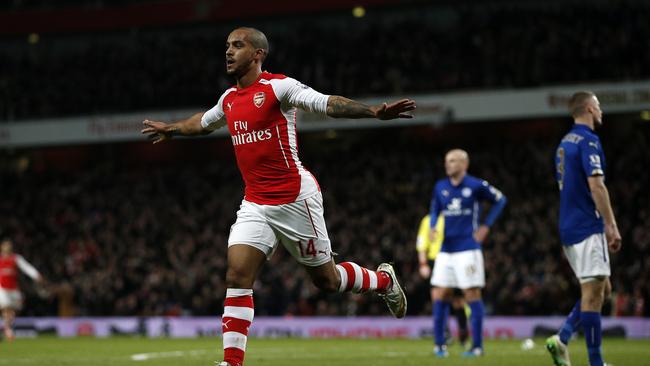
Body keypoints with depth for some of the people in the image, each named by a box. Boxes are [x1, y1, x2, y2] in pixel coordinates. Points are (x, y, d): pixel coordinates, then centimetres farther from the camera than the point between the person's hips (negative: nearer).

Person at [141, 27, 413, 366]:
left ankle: (384, 279, 36)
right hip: (255, 204, 6)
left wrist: (374, 111, -38)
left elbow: (326, 103, -24)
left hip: (295, 199, -6)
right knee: (237, 276, -10)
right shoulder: (229, 99, 10)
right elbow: (203, 122, 33)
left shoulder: (278, 86, -12)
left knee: (326, 280, 6)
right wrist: (170, 129, 48)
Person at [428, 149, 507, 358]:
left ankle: (477, 346, 3)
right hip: (446, 250, 5)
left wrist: (486, 226, 0)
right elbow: (435, 210, 20)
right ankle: (439, 344, 9)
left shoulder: (476, 186, -5)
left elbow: (500, 200, 7)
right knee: (439, 296, 1)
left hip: (468, 249, -5)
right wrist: (432, 228, -1)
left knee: (472, 295, -3)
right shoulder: (440, 187, 7)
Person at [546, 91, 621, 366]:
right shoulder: (588, 141, -11)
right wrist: (611, 226, -17)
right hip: (588, 229, -9)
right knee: (593, 293, -7)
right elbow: (596, 185, -20)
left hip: (569, 228, 9)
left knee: (602, 289, 14)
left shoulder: (565, 142, 18)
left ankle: (562, 338, 3)